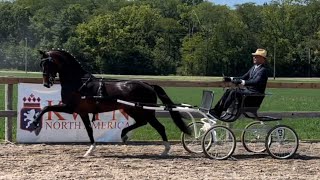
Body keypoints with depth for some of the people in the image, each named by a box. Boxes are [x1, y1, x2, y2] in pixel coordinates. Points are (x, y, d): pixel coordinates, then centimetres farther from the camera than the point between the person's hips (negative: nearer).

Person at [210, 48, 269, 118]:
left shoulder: (263, 70, -13)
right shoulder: (253, 67, 17)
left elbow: (256, 82, -28)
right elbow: (244, 77, 19)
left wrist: (241, 82, -36)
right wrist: (230, 79, 6)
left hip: (255, 93, -9)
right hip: (247, 89, 9)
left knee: (234, 92, -26)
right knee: (229, 91, -4)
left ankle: (223, 111, -25)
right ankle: (216, 110, -8)